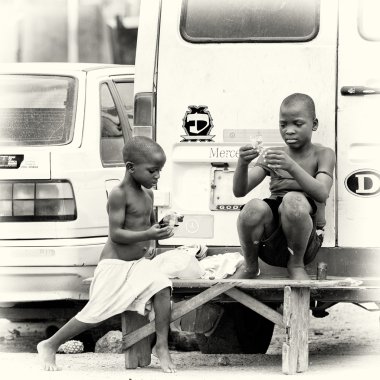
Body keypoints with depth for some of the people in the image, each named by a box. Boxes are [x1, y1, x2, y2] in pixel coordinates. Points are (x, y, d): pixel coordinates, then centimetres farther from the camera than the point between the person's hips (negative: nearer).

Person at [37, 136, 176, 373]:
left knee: (162, 288, -19)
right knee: (96, 313, -7)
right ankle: (50, 346, 9)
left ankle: (162, 346, -13)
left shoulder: (148, 194, 9)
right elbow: (116, 234, -20)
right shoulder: (119, 194, -16)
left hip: (138, 262, 7)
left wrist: (162, 229, -1)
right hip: (114, 264, -7)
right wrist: (147, 234, -29)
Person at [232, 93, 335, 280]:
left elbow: (321, 194, -14)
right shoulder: (271, 154, 14)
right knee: (255, 207, -32)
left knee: (293, 199, -34)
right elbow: (239, 191, 3)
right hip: (270, 242, 2)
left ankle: (296, 264, -10)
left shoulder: (322, 154, 6)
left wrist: (291, 167, -28)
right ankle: (249, 267, -4)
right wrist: (242, 164, -18)